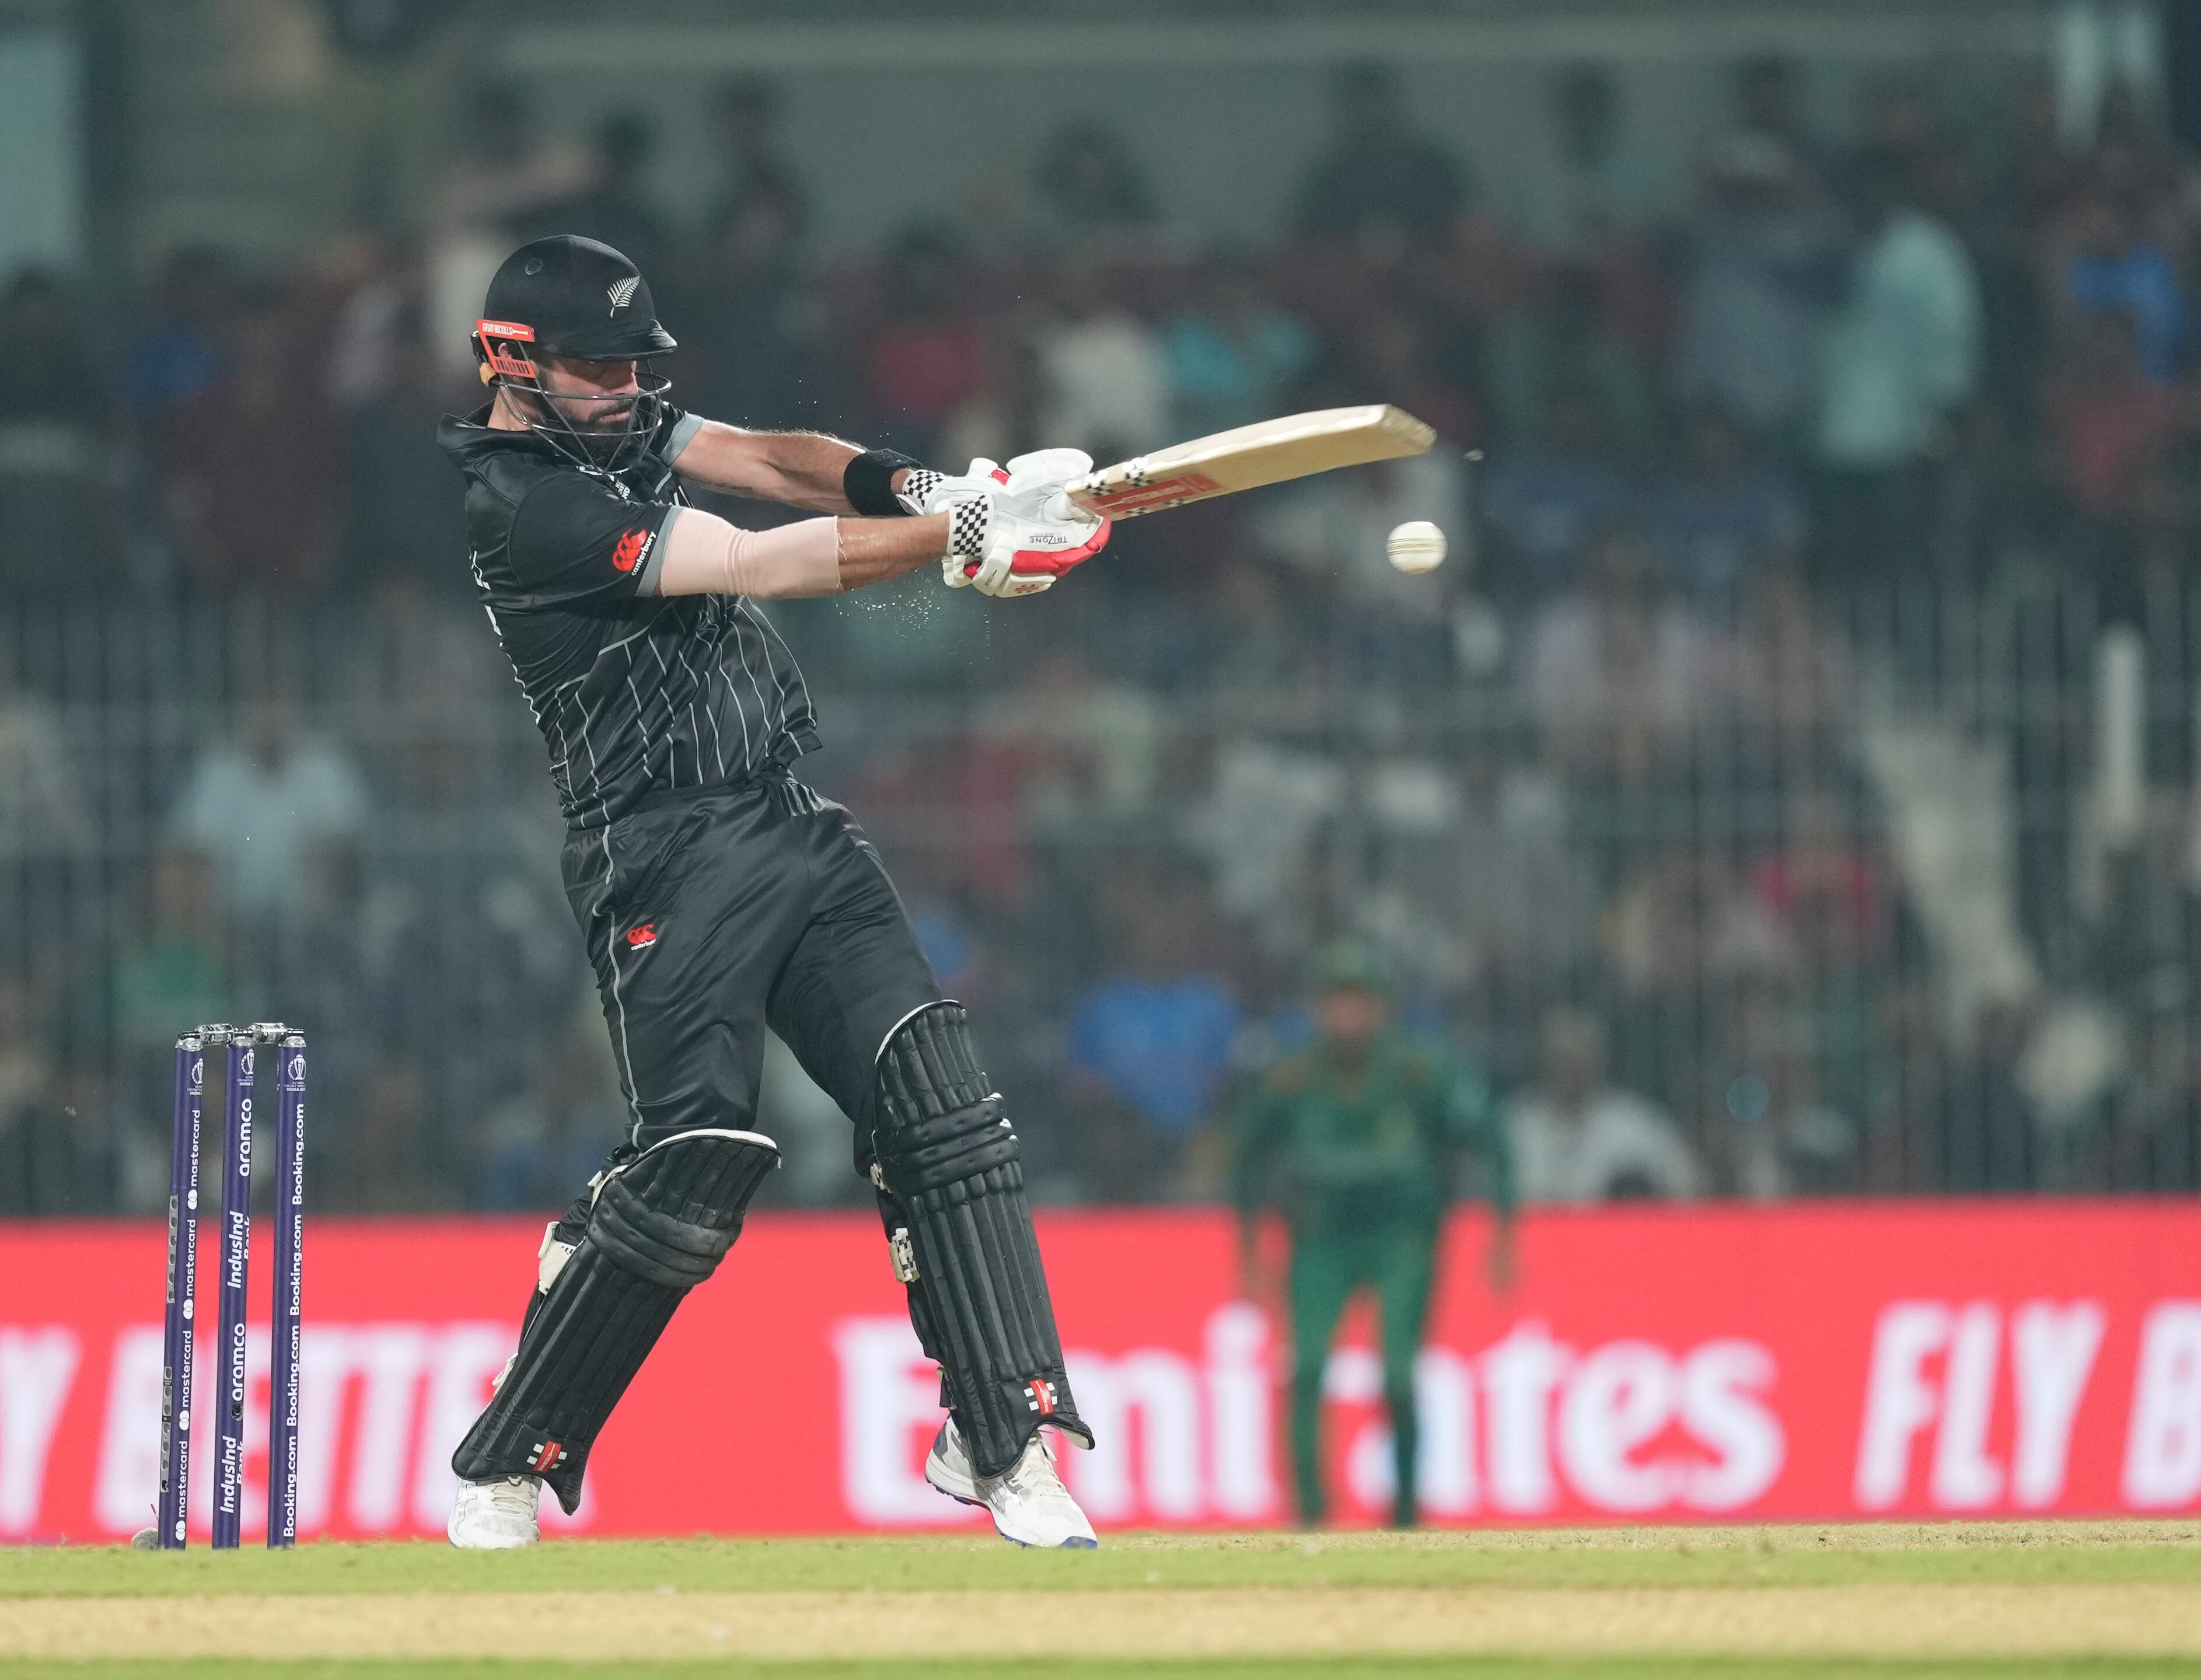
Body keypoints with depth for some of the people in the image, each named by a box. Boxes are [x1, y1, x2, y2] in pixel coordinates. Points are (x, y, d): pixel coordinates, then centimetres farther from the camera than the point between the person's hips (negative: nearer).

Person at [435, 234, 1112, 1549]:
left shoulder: (614, 427, 15)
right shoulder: (520, 503, -13)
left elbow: (766, 461, 3)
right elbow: (756, 564, -18)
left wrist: (912, 487, -18)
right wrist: (961, 536, -21)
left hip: (794, 832, 8)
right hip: (672, 859, -8)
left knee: (938, 1099, -6)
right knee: (693, 1167, -14)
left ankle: (1004, 1442, -6)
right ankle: (503, 1475, 1)